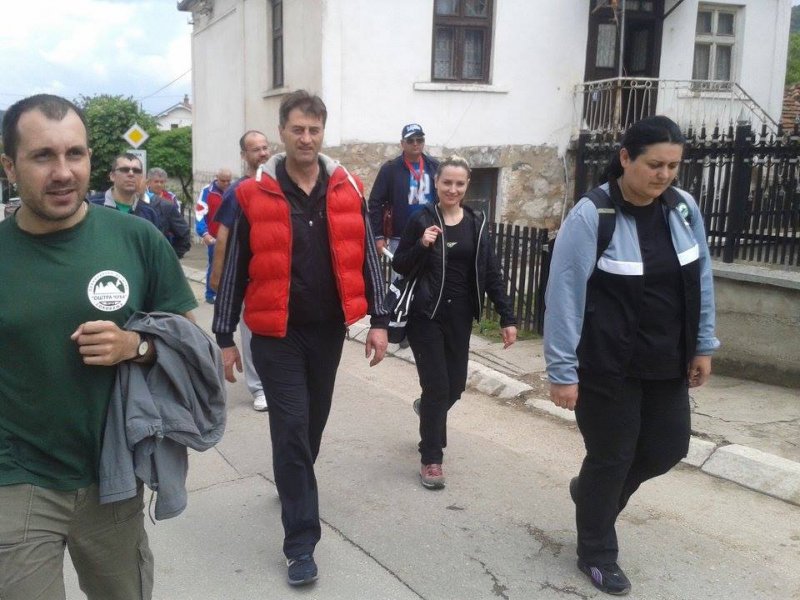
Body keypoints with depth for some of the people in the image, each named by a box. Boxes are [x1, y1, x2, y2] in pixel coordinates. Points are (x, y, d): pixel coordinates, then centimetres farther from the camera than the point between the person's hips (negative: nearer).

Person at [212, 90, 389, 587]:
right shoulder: (255, 194, -6)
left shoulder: (348, 190, 1)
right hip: (277, 334, -3)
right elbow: (235, 270, -2)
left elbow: (366, 258, 4)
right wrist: (226, 337, -2)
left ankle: (294, 486, 46)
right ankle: (301, 541, 6)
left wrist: (379, 320, -1)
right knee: (291, 429, -3)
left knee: (314, 421, 18)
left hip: (329, 330, 3)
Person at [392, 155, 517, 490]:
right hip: (426, 316, -4)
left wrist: (507, 318, -2)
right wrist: (421, 245, -21)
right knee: (437, 386, -4)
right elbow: (399, 267, -3)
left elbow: (491, 273, 3)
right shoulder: (422, 219, -6)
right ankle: (431, 459, 11)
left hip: (459, 317, 4)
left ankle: (427, 408, 46)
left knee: (456, 385, 11)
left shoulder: (476, 223, 3)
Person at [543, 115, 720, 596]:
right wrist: (562, 372, -16)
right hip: (608, 367, -6)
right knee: (611, 457, 6)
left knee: (668, 448, 14)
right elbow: (564, 297, -17)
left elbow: (701, 280, 9)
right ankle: (596, 554, 30)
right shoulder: (590, 217, -18)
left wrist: (703, 345, 11)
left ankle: (593, 491, 42)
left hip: (666, 364, 6)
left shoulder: (684, 208, 0)